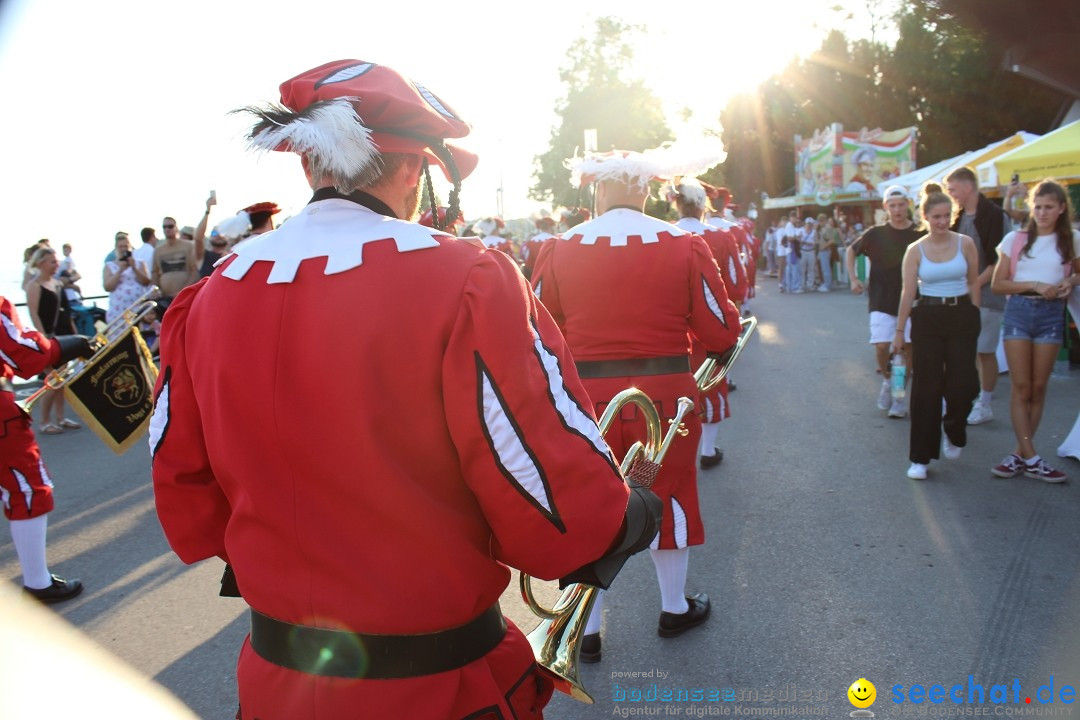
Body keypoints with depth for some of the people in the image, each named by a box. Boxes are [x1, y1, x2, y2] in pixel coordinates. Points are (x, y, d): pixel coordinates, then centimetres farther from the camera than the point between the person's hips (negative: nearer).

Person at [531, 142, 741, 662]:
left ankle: (587, 629, 23)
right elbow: (722, 334, -3)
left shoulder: (559, 250, -4)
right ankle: (675, 608, 38)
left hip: (586, 397, 0)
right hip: (664, 393, 0)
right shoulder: (683, 245, -6)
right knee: (669, 495, 19)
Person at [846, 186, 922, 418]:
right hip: (882, 301, 0)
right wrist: (854, 279, 6)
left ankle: (900, 395, 14)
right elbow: (851, 251, 14)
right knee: (881, 346, -10)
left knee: (907, 350, 0)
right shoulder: (876, 234, -1)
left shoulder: (920, 234, -2)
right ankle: (887, 381, 18)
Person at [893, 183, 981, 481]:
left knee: (961, 384, -4)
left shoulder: (965, 243, 0)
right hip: (927, 319, -1)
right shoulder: (916, 250, -2)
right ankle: (920, 458, 8)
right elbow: (908, 292, -2)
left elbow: (974, 282, 8)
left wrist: (973, 316, 4)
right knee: (926, 388, 0)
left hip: (962, 316, 1)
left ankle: (953, 435, 29)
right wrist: (900, 330, -2)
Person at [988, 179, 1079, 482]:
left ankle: (1021, 453, 11)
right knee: (1021, 387, -3)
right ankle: (1031, 458, 0)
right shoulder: (1015, 239, 3)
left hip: (1051, 313, 1)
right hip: (1018, 311, -1)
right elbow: (998, 284, 1)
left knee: (1038, 388, 3)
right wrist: (1034, 285, -12)